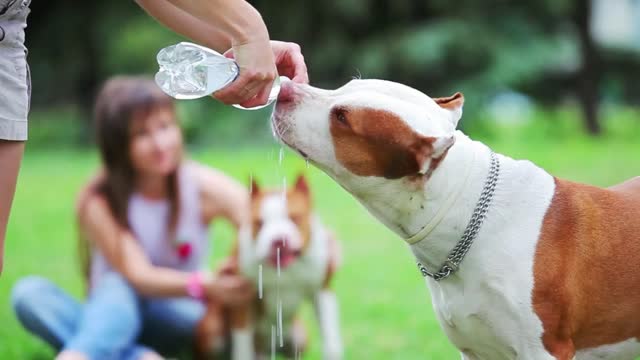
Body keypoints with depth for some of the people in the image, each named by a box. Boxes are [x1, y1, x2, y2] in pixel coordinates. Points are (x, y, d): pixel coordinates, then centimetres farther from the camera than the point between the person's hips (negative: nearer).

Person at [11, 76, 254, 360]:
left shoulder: (204, 187, -10)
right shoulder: (99, 201, -13)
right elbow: (137, 275, -25)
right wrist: (204, 287, -44)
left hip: (175, 319, -1)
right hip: (111, 317, 1)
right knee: (29, 292, -29)